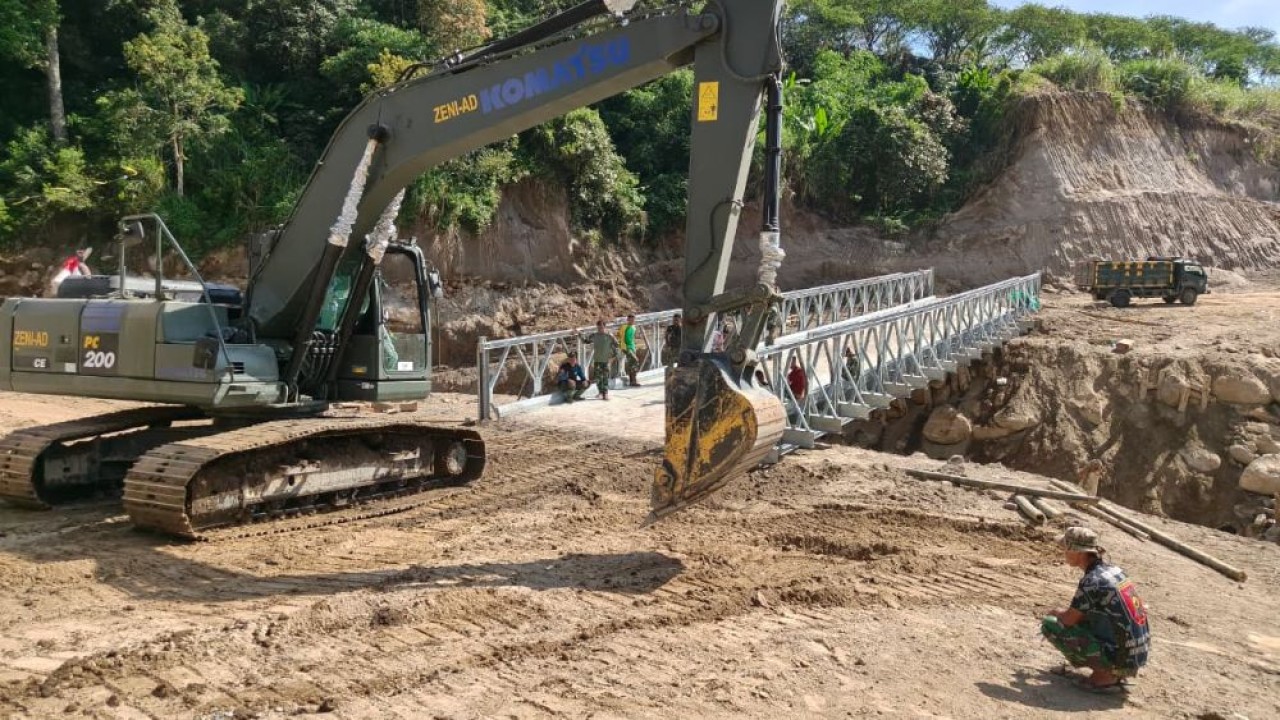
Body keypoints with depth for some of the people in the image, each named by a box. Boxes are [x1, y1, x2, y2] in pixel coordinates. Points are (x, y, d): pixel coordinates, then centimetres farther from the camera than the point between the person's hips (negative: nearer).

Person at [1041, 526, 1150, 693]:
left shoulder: (1092, 581, -19)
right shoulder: (1115, 571, 6)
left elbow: (1069, 619, -8)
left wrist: (1055, 614, 12)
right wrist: (1061, 614, 20)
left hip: (1118, 659, -8)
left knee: (1049, 624, -6)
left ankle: (1105, 675, -3)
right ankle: (1115, 672, 14)